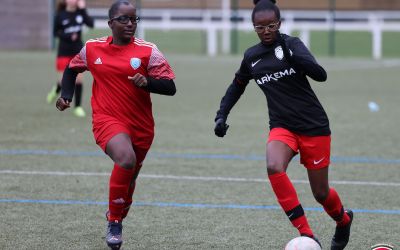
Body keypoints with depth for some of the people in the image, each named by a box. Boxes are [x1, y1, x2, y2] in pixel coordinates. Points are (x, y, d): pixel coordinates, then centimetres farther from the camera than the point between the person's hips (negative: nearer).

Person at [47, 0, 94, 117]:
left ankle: (78, 107, 7)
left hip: (78, 51, 2)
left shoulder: (80, 12, -3)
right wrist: (68, 36, -18)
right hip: (64, 52, -2)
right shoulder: (60, 15, -8)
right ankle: (56, 90, 34)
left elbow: (91, 24, -16)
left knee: (79, 79, -4)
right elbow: (55, 32, -2)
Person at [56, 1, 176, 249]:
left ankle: (117, 220, 48)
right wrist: (66, 95, 7)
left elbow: (170, 87, -9)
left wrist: (147, 82, -27)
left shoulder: (148, 51, -6)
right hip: (107, 119, -2)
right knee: (126, 159, -31)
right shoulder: (92, 48, 2)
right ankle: (114, 222, -15)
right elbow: (72, 69, 22)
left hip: (141, 126, 2)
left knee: (129, 178, 18)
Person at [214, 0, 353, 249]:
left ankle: (344, 220, 42)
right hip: (282, 126, 3)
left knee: (320, 193, 5)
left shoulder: (292, 44, -7)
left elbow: (320, 75, -22)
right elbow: (237, 86, 22)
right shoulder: (252, 56, 5)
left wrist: (291, 56, -35)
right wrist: (221, 115, 9)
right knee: (274, 168, -30)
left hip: (314, 126, -3)